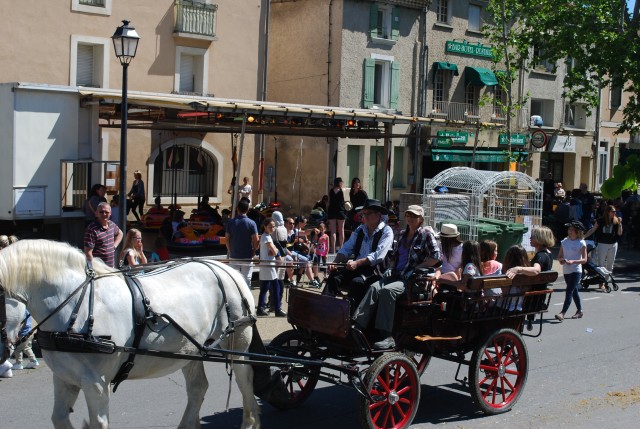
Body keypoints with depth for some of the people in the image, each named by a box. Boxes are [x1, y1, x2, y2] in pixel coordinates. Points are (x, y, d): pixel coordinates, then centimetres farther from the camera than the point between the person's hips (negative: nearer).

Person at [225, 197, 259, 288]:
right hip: (247, 257, -1)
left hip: (234, 256, 2)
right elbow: (256, 240, -11)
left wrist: (230, 250, 13)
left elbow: (227, 238, -1)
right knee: (247, 279, 6)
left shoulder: (231, 222, -3)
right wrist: (254, 250, 6)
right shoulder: (251, 223, -9)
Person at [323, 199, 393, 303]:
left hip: (375, 269, -5)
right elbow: (346, 249, 15)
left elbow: (378, 255, -14)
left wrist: (357, 263, -25)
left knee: (357, 281, -35)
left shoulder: (386, 232, -1)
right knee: (334, 277, -20)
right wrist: (335, 262, -5)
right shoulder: (360, 230, 18)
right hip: (356, 267, 6)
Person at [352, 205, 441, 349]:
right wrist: (392, 268, 11)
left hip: (412, 278, -6)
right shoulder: (402, 234, 21)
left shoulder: (426, 234, 1)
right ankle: (357, 325, -33)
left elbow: (436, 257, -8)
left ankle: (387, 336, -36)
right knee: (374, 287, -22)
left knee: (387, 290, -33)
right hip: (397, 275, 6)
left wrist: (415, 268, -11)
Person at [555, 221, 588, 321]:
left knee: (569, 291, -12)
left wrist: (573, 261, -25)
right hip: (566, 271, 6)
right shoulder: (564, 242, 5)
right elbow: (559, 256, 10)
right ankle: (580, 311, 30)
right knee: (574, 291, 16)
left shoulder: (581, 243, -9)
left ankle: (562, 313, -17)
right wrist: (561, 260, -13)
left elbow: (584, 260, -11)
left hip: (576, 271, -6)